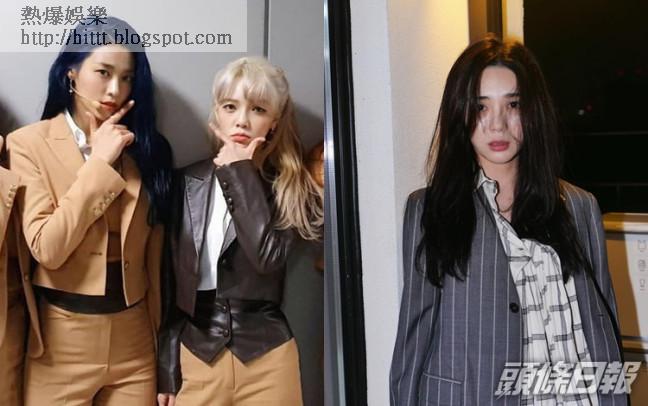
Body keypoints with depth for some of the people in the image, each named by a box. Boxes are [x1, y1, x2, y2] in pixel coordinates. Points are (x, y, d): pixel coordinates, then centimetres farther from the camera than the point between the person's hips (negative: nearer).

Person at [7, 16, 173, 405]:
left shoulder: (144, 146, 3)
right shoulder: (29, 143, -7)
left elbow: (154, 259, 5)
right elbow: (47, 249, -17)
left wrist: (163, 340, 8)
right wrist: (100, 162, -15)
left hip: (134, 342, 3)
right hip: (61, 343, -3)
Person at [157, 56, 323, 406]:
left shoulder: (288, 187, -2)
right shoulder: (187, 183, 3)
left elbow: (268, 257, -20)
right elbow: (169, 283, 5)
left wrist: (241, 173, -13)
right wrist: (166, 369, 3)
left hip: (265, 358, -1)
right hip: (195, 356, 2)